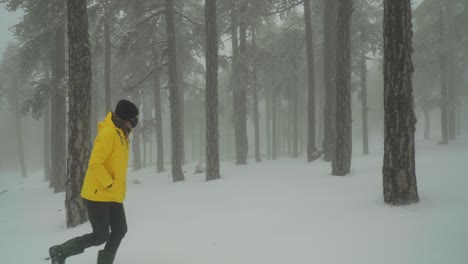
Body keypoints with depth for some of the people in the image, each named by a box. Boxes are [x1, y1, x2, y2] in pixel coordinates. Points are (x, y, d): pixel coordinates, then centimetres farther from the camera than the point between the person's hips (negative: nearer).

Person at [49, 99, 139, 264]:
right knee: (100, 236, -4)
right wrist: (110, 184, -18)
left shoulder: (121, 135, 12)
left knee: (119, 230, 5)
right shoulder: (108, 133, -18)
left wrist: (118, 188, 13)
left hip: (113, 196, 9)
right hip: (98, 195, -9)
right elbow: (95, 164, -23)